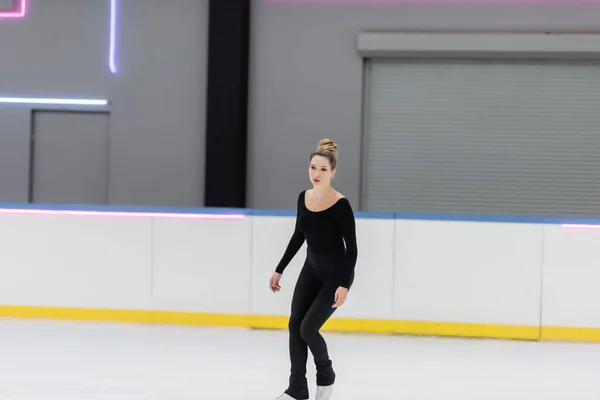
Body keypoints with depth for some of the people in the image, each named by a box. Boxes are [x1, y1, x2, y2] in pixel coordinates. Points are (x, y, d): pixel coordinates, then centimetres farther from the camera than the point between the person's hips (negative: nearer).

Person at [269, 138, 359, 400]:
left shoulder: (341, 206, -23)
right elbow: (298, 236, 9)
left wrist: (344, 285, -26)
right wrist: (279, 270, 11)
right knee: (294, 325, 2)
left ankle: (326, 376, 17)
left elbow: (351, 248, -19)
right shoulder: (303, 198, -4)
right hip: (311, 270, 7)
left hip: (336, 275, -7)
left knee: (308, 328, -10)